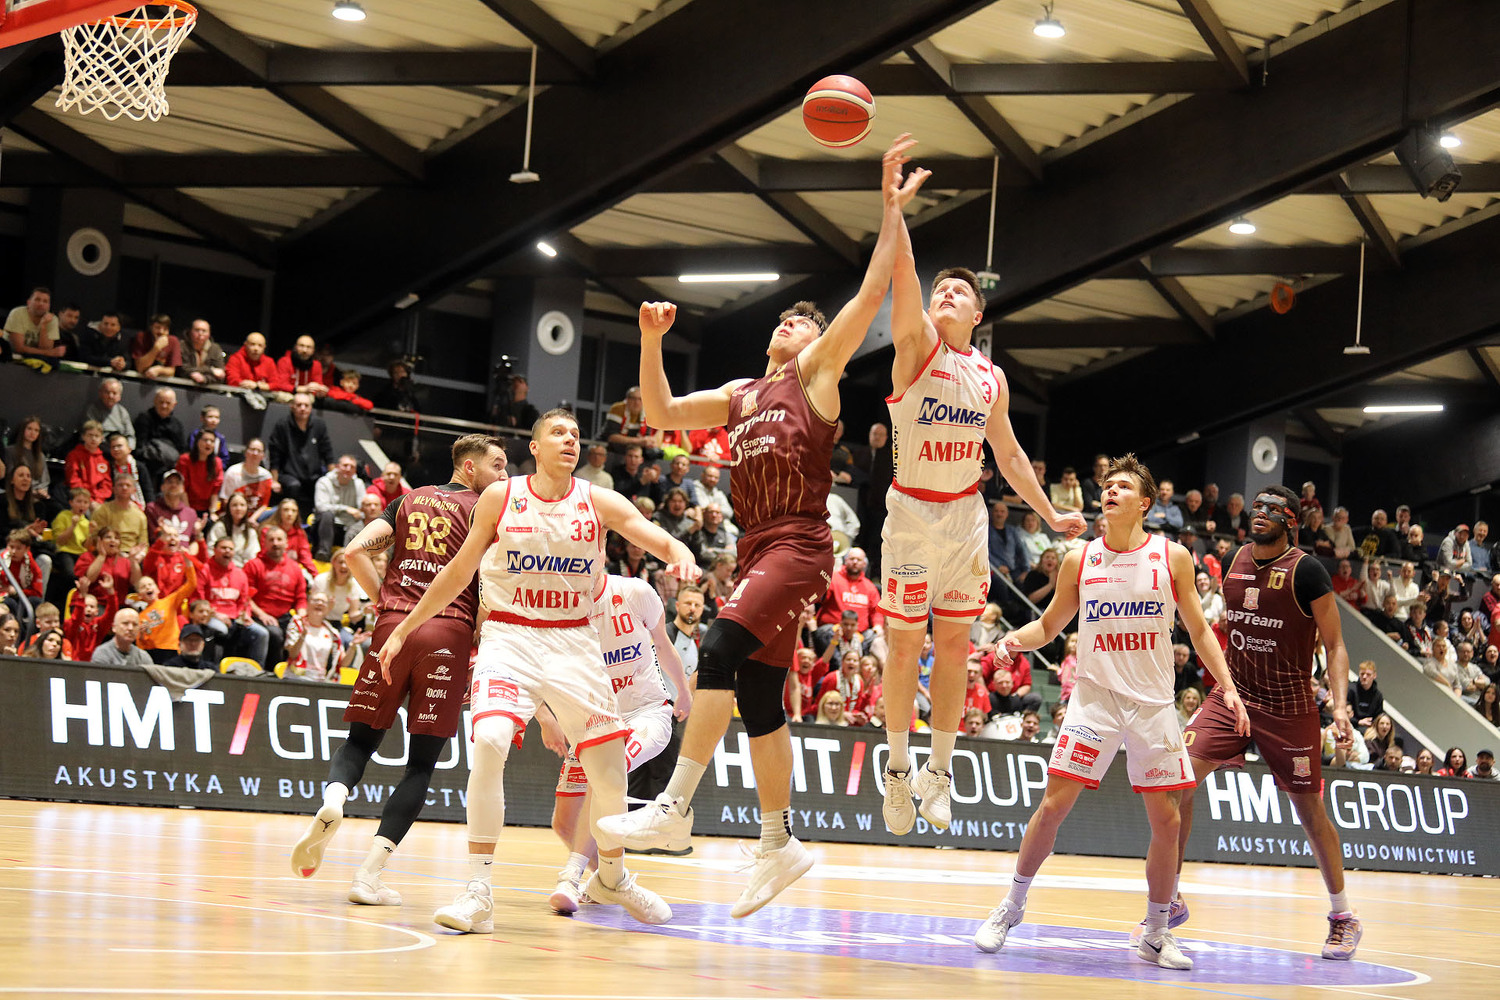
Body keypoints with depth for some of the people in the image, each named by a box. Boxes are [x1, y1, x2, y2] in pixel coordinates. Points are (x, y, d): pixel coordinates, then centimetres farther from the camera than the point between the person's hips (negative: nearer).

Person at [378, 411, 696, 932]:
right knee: (490, 742, -27)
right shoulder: (500, 498, 0)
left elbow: (662, 540, -8)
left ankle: (612, 877, 32)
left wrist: (681, 555, -33)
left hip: (574, 642, 2)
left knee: (609, 764, 4)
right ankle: (478, 892, -19)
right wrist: (404, 628, 10)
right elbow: (458, 573, 9)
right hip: (509, 635, -2)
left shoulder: (600, 502, 1)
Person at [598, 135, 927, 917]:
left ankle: (674, 807, -28)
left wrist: (892, 208, -6)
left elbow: (871, 296, -4)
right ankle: (779, 844, 15)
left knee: (719, 648, -26)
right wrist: (651, 341, 5)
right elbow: (660, 413, 17)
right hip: (757, 550, 7)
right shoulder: (739, 396, 22)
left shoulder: (816, 375, 5)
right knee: (758, 698, 6)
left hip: (800, 546, -7)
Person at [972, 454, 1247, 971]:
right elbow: (1049, 625, 13)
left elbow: (1198, 629, 8)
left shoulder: (1172, 557, 1)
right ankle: (1012, 906, 9)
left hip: (1153, 703, 0)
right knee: (1054, 802, -7)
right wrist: (1015, 639, -8)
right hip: (1095, 696, 0)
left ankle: (1156, 933, 16)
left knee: (1166, 819, 1)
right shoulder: (1079, 560, 3)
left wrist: (1227, 687, -1)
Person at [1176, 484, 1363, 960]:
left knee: (1309, 809, 5)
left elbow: (1334, 645, -10)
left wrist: (1340, 704, -23)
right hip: (1232, 694, 4)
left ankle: (1343, 917, 23)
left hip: (1289, 706, -4)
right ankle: (1170, 899, -2)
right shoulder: (1239, 559, 5)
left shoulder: (1306, 572, -11)